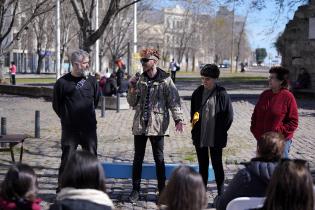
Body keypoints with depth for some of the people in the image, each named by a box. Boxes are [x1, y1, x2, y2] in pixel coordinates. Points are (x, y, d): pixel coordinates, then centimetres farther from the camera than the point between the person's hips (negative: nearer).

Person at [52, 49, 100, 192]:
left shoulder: (91, 81, 5)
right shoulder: (62, 82, -4)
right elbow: (56, 105, 5)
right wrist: (66, 118, 9)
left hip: (89, 128, 3)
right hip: (70, 129, -3)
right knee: (66, 160, 1)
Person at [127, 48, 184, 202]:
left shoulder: (165, 80, -5)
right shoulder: (139, 80, 7)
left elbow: (174, 100, -10)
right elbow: (132, 103, 9)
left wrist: (178, 119, -22)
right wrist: (132, 89, -8)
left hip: (157, 125, -4)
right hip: (140, 124, 4)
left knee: (159, 159, 5)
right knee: (138, 158, 9)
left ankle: (162, 191, 16)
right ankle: (135, 190, 19)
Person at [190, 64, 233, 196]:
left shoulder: (222, 94, -8)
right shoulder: (197, 93, 4)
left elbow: (229, 115, -4)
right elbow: (193, 112, 16)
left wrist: (221, 131, -5)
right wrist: (195, 129, 9)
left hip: (216, 138, -4)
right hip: (199, 137, 4)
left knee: (217, 165, 5)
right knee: (202, 165, 13)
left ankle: (221, 193, 15)